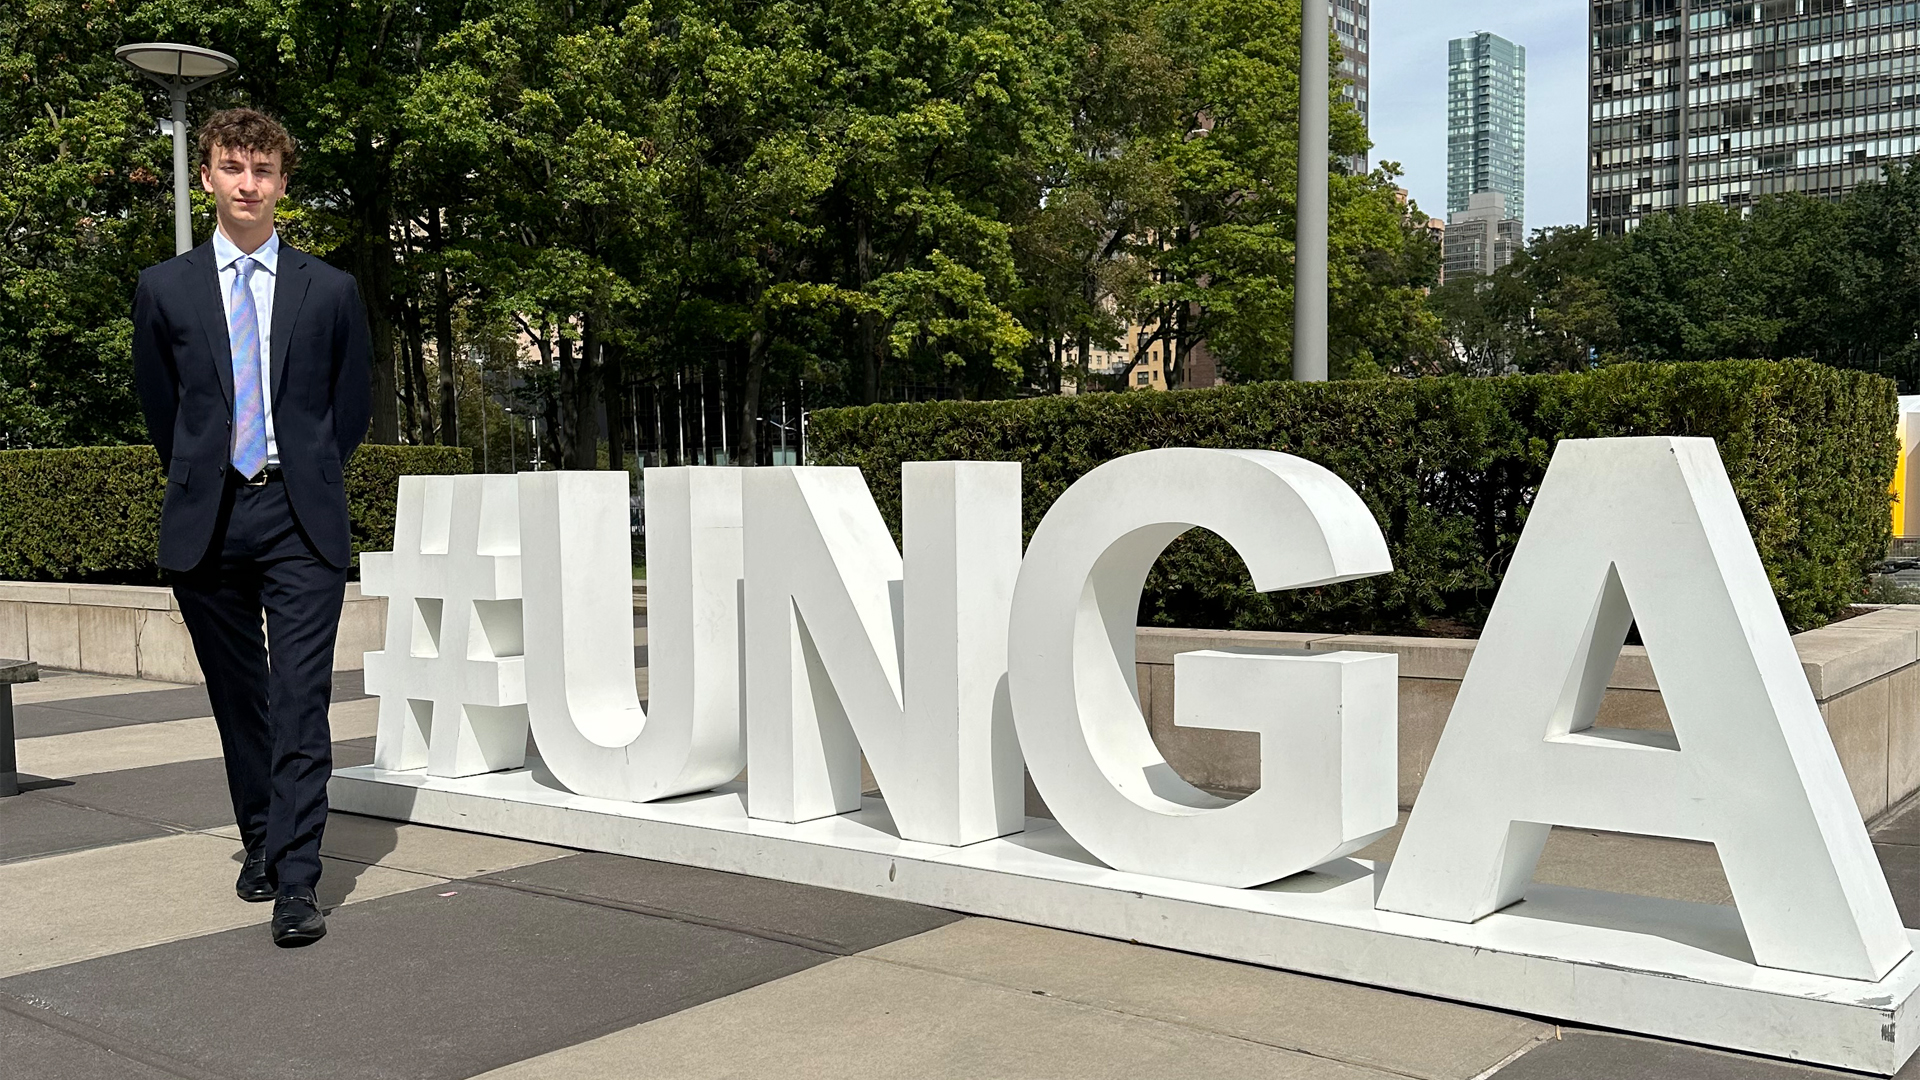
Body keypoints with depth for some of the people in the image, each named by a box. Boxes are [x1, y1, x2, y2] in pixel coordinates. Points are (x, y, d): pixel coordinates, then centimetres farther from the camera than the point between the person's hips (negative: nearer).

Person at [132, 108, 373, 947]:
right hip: (208, 520, 2)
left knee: (300, 704, -9)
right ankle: (260, 845, 28)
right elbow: (159, 406, 16)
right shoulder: (164, 289, 8)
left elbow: (354, 405, 14)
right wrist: (199, 482, 14)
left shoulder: (331, 290, 6)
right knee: (237, 701, 11)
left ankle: (296, 885, -9)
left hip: (302, 518, -2)